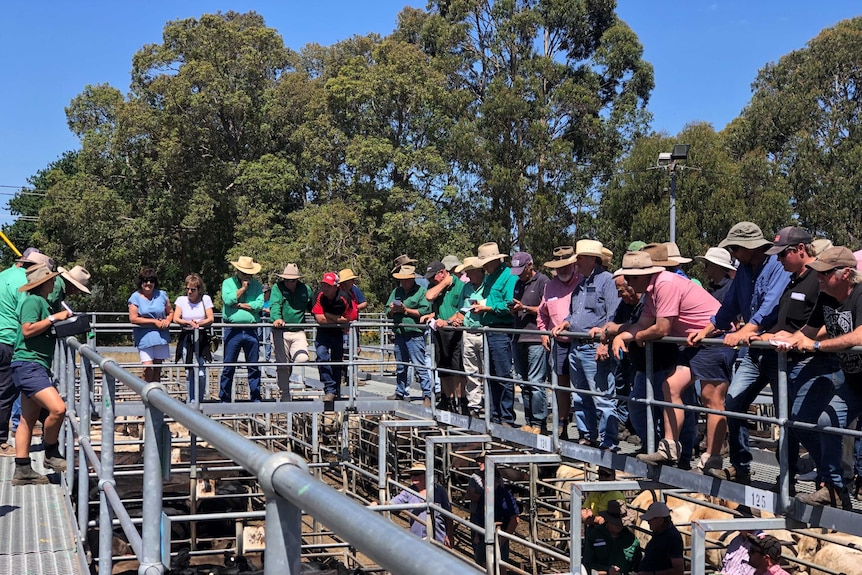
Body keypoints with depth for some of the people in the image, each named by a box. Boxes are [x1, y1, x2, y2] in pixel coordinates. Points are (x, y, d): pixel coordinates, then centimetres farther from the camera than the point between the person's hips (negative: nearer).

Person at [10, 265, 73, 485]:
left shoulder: (40, 302, 21)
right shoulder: (33, 301, -9)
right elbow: (28, 330, -20)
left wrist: (62, 319, 13)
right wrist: (54, 318, -16)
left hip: (36, 367, 11)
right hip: (28, 365, -11)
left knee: (28, 420, 10)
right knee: (58, 408, -22)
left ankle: (22, 471, 13)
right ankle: (51, 455, -5)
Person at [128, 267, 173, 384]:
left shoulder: (162, 295, 7)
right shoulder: (135, 297, -2)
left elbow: (170, 312, 17)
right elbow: (133, 318, -10)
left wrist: (167, 321, -7)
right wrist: (154, 321, -13)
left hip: (161, 336, 4)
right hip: (144, 336, -4)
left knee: (158, 367, 8)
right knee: (148, 367, -15)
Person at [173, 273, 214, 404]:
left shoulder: (205, 299, 5)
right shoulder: (181, 300, 7)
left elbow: (211, 318, -3)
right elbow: (176, 319, -3)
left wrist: (199, 323, -22)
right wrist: (188, 323, -21)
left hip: (202, 338, -1)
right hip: (186, 338, 1)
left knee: (201, 372, -7)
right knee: (189, 372, 3)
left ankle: (199, 400, 8)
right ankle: (191, 401, 15)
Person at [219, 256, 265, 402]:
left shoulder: (257, 285, 10)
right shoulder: (228, 283, 7)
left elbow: (259, 304, -5)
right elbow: (228, 299, -12)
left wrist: (239, 305, -7)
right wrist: (243, 288, -6)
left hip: (251, 329, 2)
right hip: (232, 329, -2)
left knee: (254, 367, 5)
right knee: (228, 367, 1)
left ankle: (255, 398, 11)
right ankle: (225, 399, 8)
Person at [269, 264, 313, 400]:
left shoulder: (305, 289, 9)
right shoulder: (278, 287, -1)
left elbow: (312, 307, 22)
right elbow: (275, 304, -16)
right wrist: (276, 318, -34)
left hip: (298, 332, 2)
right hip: (280, 332, -2)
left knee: (302, 358, -22)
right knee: (282, 366, 1)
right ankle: (285, 395, 15)